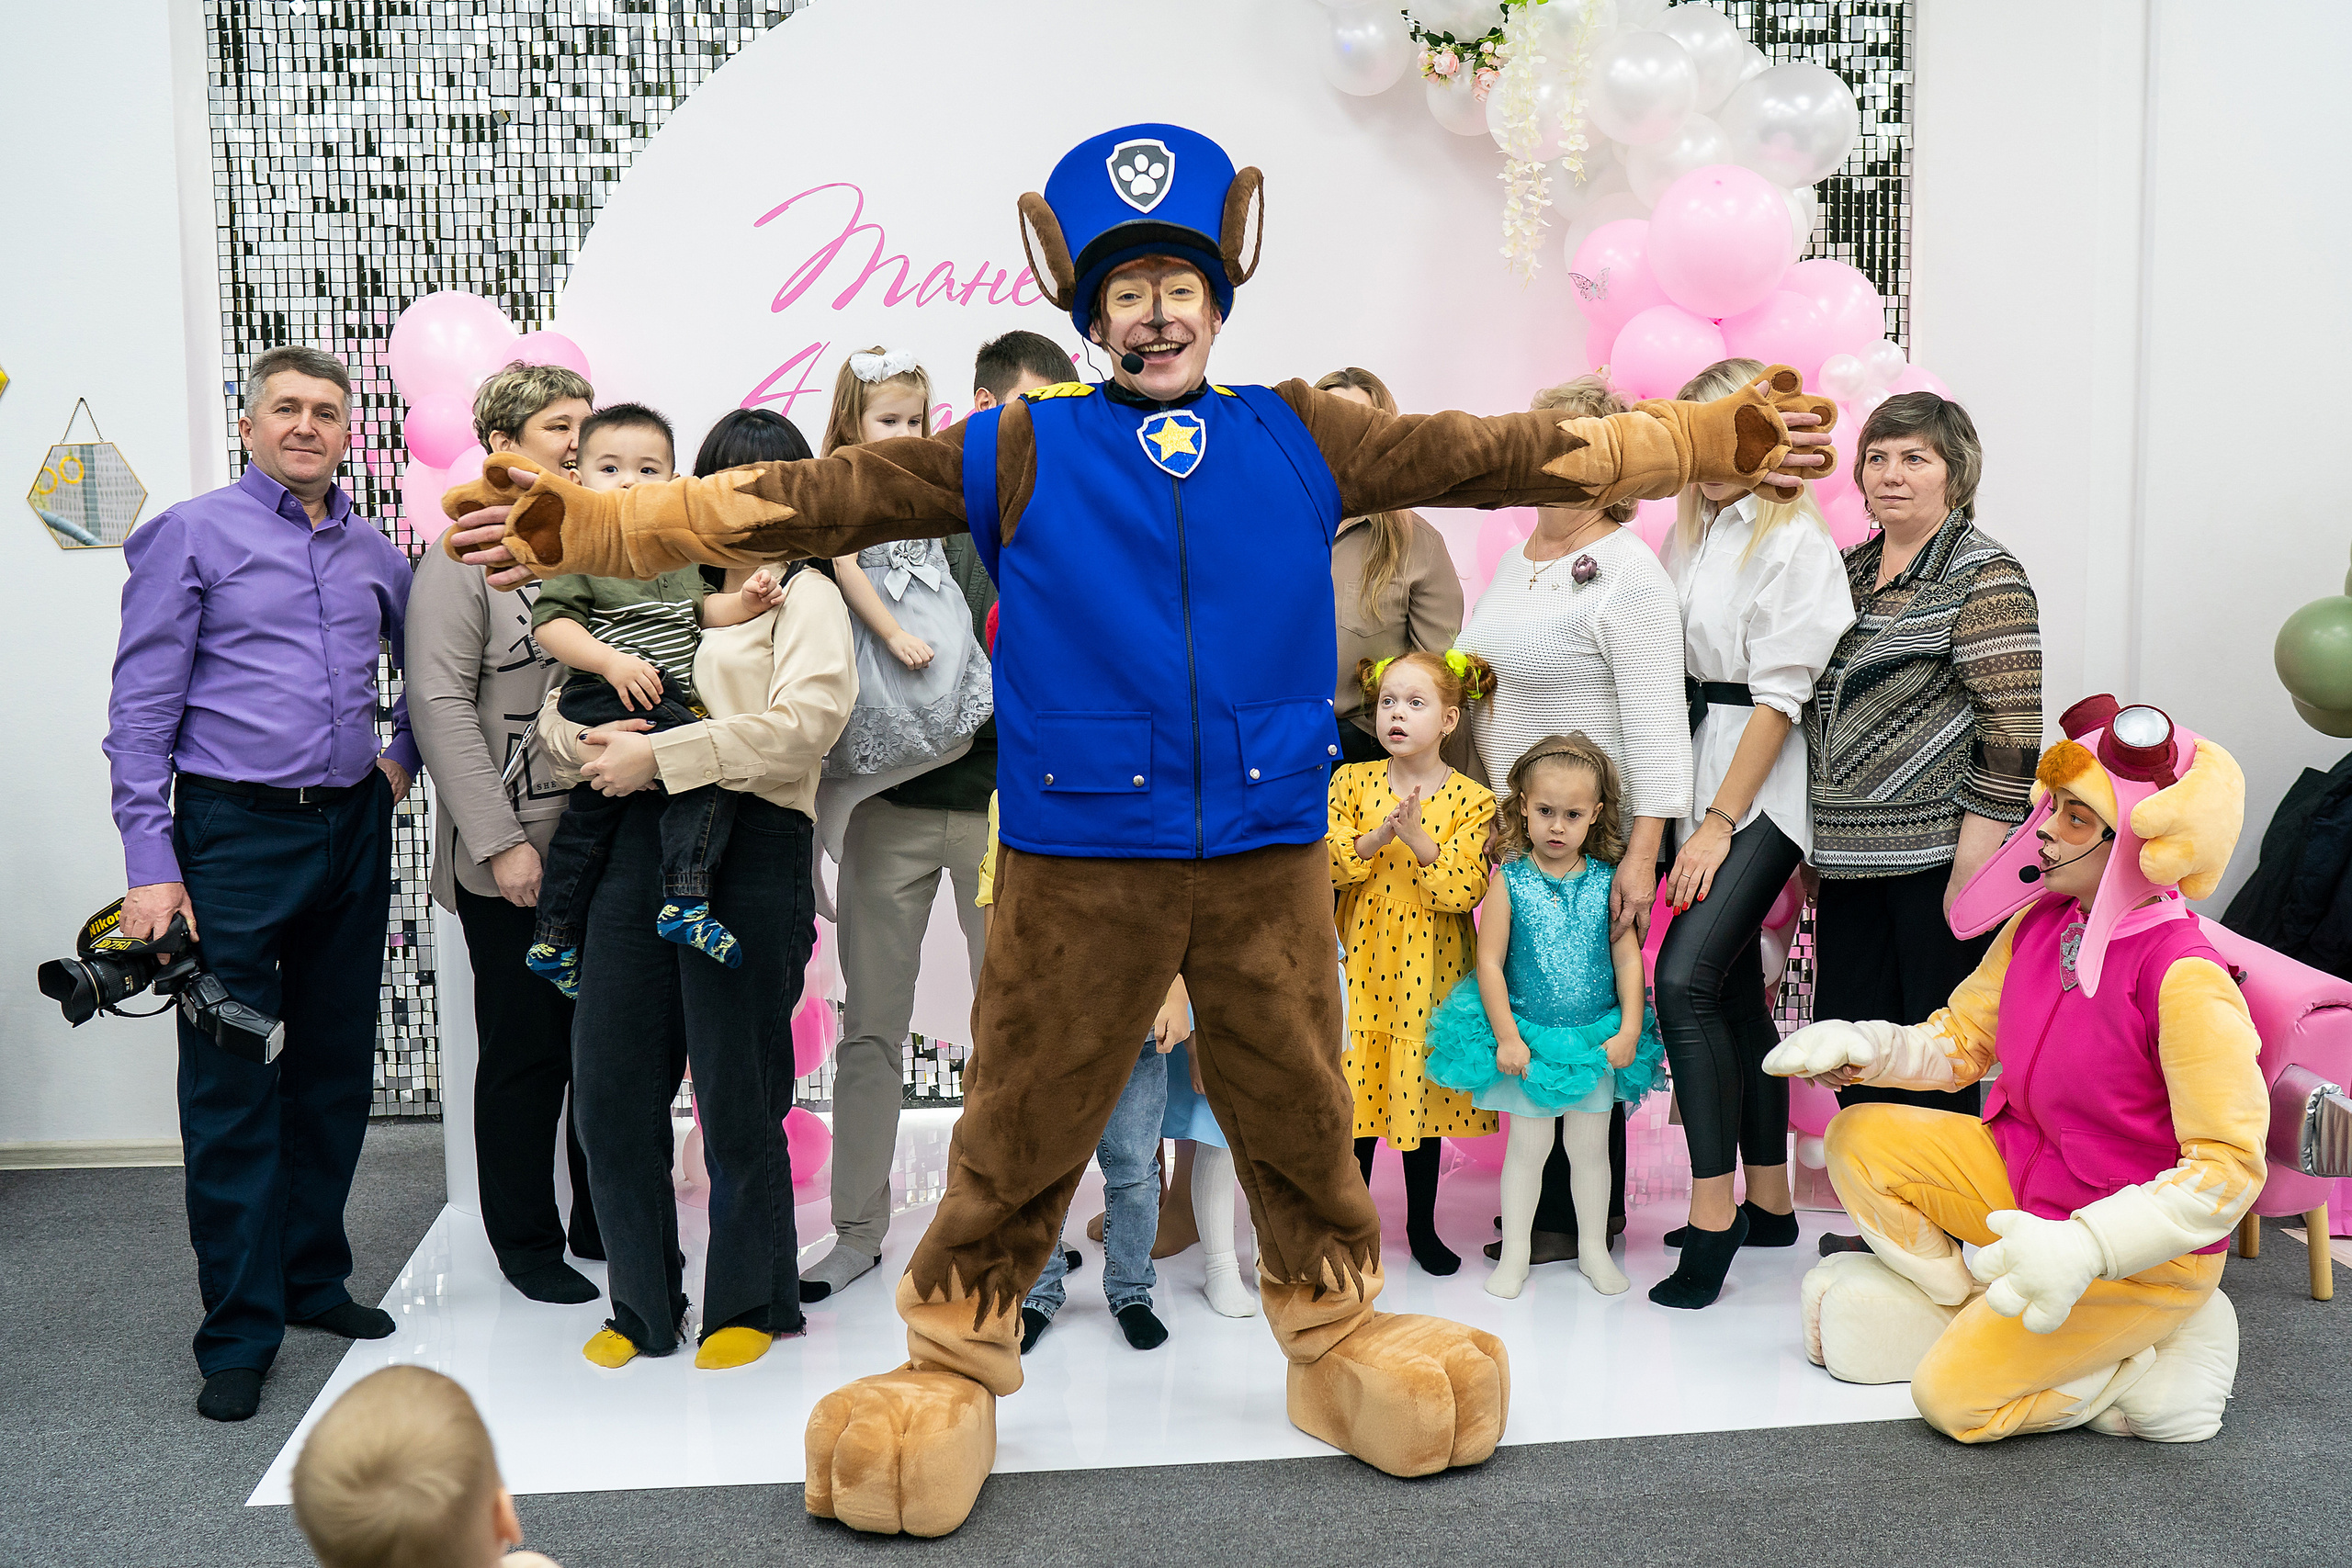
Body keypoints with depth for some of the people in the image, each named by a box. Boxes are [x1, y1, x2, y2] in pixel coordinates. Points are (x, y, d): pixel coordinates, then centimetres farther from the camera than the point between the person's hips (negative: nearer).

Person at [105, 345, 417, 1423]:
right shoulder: (191, 536, -2)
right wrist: (150, 864, -14)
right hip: (235, 836, -5)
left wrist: (403, 758, 14)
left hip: (352, 831, 5)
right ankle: (239, 1334, 6)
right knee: (232, 1083, -3)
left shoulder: (373, 553, 12)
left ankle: (314, 1280, 27)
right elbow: (141, 709, -7)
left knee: (337, 1070, 12)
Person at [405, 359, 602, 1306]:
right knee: (526, 1050, 5)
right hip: (514, 857, -5)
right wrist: (501, 840, -15)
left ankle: (608, 1225, 26)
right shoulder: (464, 558, -4)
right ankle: (526, 1241, 20)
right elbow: (441, 704, -11)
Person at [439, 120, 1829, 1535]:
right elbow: (816, 501, -4)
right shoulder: (1021, 453, 3)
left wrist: (1721, 440, 1)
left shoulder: (1301, 442, 8)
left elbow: (1494, 454, 6)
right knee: (1024, 1127, 5)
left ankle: (1339, 1335, 36)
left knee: (1300, 1115, 15)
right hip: (1080, 862, -2)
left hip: (1272, 857, 2)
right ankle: (953, 1365, 24)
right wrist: (584, 524, -13)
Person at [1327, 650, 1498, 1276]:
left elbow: (1465, 891, -15)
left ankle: (1422, 1225, 23)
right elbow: (1328, 865, -8)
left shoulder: (1471, 800, -5)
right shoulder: (1351, 781, 1)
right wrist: (1379, 835, -22)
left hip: (1430, 967, -1)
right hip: (1362, 962, 1)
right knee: (1354, 1090, 5)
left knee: (1422, 1091, 8)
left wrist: (1418, 838, -25)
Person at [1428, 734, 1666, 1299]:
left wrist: (1629, 1028, -6)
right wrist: (1506, 1036, -11)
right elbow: (1490, 963, -8)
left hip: (1597, 1037, 2)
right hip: (1526, 1035, -2)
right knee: (1528, 1144, 6)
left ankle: (1593, 1246, 28)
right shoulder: (1509, 881, -9)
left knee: (1590, 1145, 12)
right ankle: (1515, 1251, 19)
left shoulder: (1605, 882, -4)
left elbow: (1628, 958, 0)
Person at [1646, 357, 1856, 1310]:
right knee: (1735, 989, 11)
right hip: (1703, 773, 8)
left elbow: (1779, 694, -13)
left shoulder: (1795, 542, -9)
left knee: (1686, 978, -19)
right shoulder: (1695, 533, 15)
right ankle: (1769, 1203, 21)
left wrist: (1721, 821, -15)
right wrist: (1700, 812, 8)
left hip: (1763, 786, -8)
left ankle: (1712, 1213, -12)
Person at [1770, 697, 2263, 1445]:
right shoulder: (2040, 923, -4)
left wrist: (2082, 1246, -36)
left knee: (1954, 1397, -16)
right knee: (1860, 1139, -4)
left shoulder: (2185, 980, -28)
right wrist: (1859, 1048, -11)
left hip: (2143, 1242, -8)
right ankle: (1965, 1304, 5)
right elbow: (1963, 1038, 9)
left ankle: (2149, 1371, 4)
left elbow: (2230, 1166, -27)